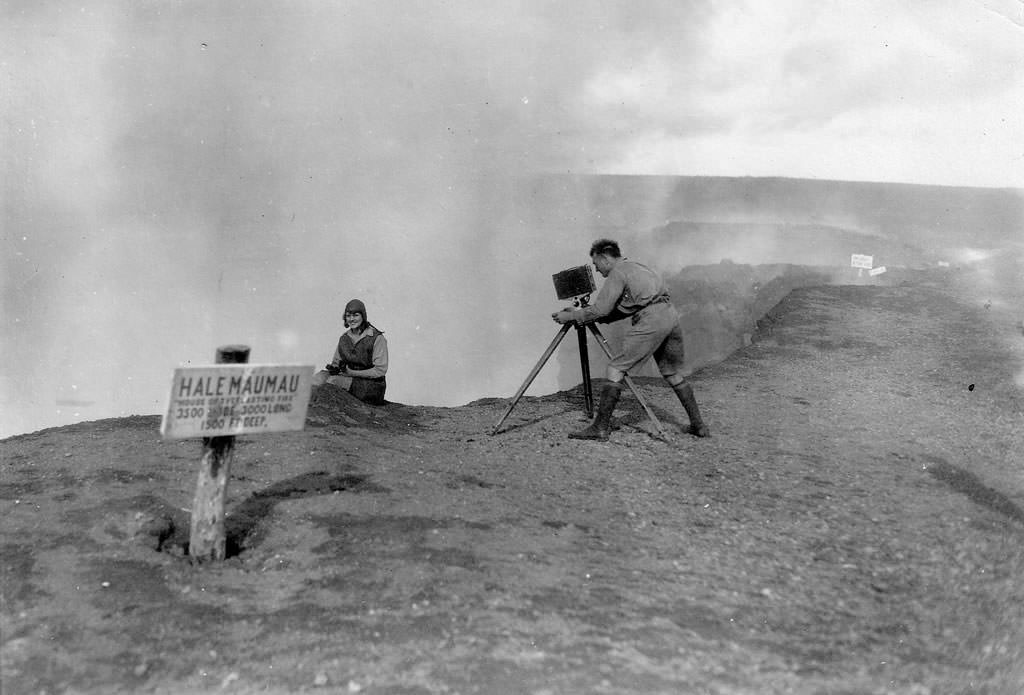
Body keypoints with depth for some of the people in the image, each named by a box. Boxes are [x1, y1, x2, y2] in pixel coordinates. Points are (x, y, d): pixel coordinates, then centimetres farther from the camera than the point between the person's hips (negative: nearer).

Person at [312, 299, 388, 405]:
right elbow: (336, 362, 17)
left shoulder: (377, 338, -6)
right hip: (349, 380, 5)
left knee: (334, 380, -28)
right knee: (320, 377, -21)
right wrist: (333, 368, -9)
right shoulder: (343, 338, 13)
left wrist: (352, 373, -17)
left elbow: (381, 370, -12)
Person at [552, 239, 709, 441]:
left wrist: (572, 316, 6)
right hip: (671, 316, 9)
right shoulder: (636, 267, 29)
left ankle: (600, 427, -6)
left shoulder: (618, 272, 2)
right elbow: (624, 309, 32)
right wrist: (585, 315, 30)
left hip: (650, 320, -9)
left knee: (616, 369, -4)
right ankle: (698, 425, 22)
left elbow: (601, 309, -5)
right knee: (673, 374, 20)